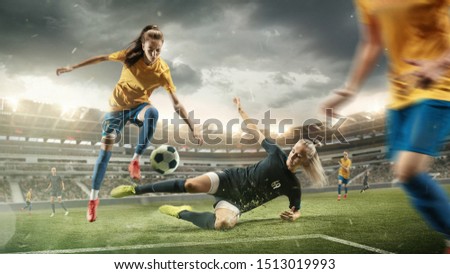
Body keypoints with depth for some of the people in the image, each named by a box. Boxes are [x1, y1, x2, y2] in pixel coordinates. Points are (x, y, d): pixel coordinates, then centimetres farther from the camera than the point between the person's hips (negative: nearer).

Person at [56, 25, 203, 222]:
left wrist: (192, 129, -28)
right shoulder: (131, 55, -17)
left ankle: (136, 159, -21)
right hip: (117, 106, 1)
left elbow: (176, 104, -22)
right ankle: (93, 197, 11)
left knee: (152, 112, -38)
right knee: (105, 149, -4)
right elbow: (102, 58, -3)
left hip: (138, 106, -1)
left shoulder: (162, 71, -21)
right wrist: (72, 67, 2)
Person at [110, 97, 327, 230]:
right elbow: (256, 132, 8)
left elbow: (296, 210, 10)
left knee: (223, 223, -35)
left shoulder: (293, 186, -2)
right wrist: (241, 110, 13)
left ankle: (183, 213, -8)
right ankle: (136, 189, -13)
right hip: (230, 180, 0)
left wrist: (293, 216, -15)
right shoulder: (277, 154, -2)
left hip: (237, 203, 0)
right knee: (190, 185, -28)